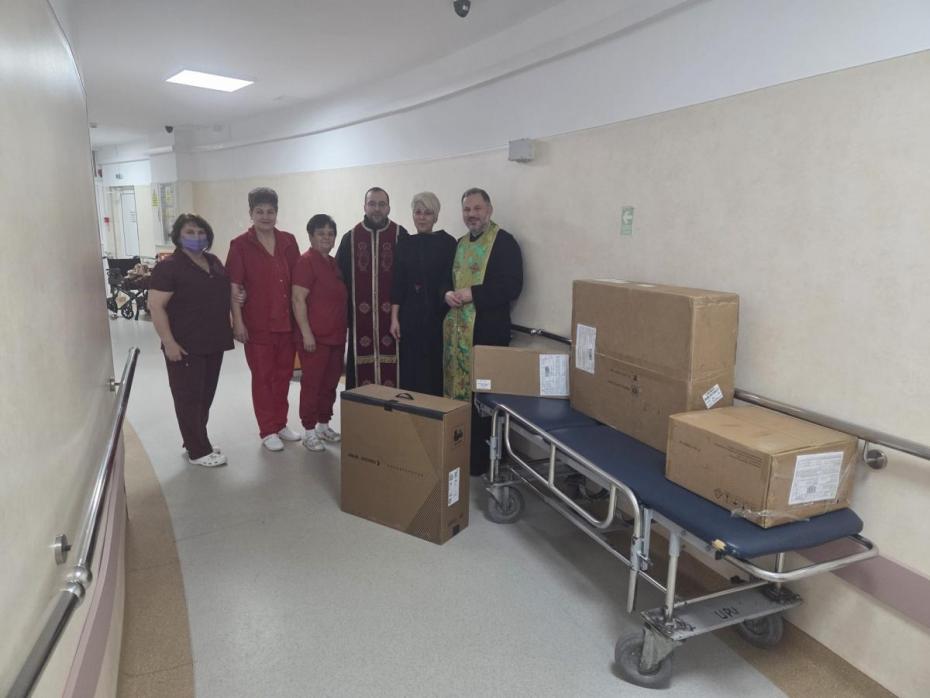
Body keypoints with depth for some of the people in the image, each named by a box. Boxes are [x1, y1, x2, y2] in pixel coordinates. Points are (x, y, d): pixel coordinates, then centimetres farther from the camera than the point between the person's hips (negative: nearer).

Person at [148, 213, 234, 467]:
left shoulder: (214, 262, 11)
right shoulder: (168, 267, -11)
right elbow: (155, 306, -16)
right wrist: (169, 342, -21)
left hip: (213, 342, 8)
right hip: (185, 346, -7)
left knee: (205, 396, 16)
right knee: (189, 397, 2)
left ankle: (195, 441, 31)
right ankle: (198, 451, 10)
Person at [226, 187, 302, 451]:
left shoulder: (288, 241, 5)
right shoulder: (240, 245, -6)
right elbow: (233, 287, -7)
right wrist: (238, 322, -12)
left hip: (287, 320, 4)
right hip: (257, 322, -4)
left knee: (284, 373, 13)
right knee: (262, 376, 7)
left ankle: (281, 424, 29)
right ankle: (268, 431, 19)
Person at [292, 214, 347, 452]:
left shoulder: (334, 263, 13)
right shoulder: (306, 261, -10)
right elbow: (298, 299, -16)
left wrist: (344, 329, 18)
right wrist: (306, 333, -19)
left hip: (336, 335, 8)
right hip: (315, 336, -8)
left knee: (330, 383, 14)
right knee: (312, 383, 0)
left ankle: (324, 425, 26)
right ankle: (309, 431, 10)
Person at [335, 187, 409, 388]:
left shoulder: (400, 236, 2)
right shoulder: (350, 238, 8)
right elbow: (339, 277, 8)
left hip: (392, 314, -1)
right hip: (360, 316, 2)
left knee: (391, 369, 0)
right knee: (362, 371, 4)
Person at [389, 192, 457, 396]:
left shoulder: (447, 242, -2)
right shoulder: (405, 244, 8)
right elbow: (397, 283, 6)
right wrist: (394, 317, 2)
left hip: (436, 315, -3)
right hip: (409, 314, 3)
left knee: (434, 368, 2)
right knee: (409, 368, 6)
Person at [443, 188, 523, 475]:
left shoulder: (504, 242, -7)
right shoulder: (460, 244, 17)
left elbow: (511, 287, -15)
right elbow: (448, 279, 23)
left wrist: (473, 294, -18)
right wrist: (448, 294, 0)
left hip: (486, 331, -7)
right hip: (456, 328, 7)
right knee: (455, 387, 11)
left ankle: (480, 455, 10)